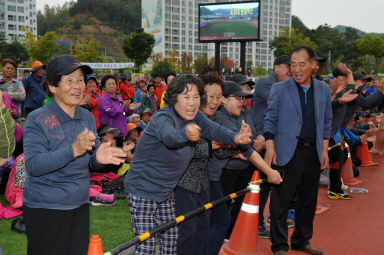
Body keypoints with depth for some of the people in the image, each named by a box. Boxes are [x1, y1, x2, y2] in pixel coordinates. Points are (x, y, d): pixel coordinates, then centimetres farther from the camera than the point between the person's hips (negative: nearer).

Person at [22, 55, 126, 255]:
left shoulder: (87, 117, 6)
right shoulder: (37, 119, -11)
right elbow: (33, 165, -21)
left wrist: (98, 158, -15)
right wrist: (73, 150, -32)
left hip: (80, 206, 5)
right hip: (44, 209, -5)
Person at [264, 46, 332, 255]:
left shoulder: (323, 90, 9)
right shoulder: (279, 89, -2)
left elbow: (326, 121, 14)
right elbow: (270, 120, -2)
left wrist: (324, 150, 8)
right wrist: (270, 147, -11)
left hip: (313, 153, 4)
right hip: (287, 153, -4)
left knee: (308, 200, 13)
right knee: (281, 201, -1)